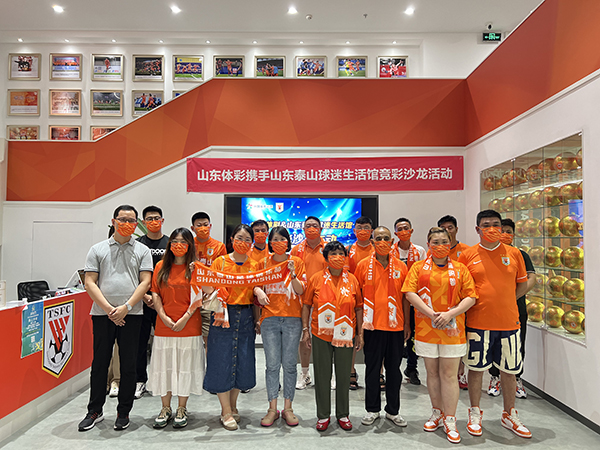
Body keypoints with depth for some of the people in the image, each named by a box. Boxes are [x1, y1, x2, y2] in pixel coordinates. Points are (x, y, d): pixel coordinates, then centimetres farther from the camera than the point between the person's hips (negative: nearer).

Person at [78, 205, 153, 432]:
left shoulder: (142, 250, 6)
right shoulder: (97, 249, 8)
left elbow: (145, 282, -1)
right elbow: (90, 282, 1)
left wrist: (125, 307, -12)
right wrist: (108, 308, -10)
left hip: (131, 315, 0)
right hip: (102, 314, 1)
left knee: (128, 365, 6)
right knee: (100, 362, 9)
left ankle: (123, 412, 20)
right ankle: (95, 411, 26)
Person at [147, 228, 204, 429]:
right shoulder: (161, 266, 7)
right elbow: (155, 294, 5)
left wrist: (185, 318, -13)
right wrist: (164, 316, -7)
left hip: (189, 326, -2)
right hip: (164, 326, 3)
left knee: (185, 366, 6)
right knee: (164, 366, 9)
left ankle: (182, 409, 22)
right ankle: (165, 408, 25)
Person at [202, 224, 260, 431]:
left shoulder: (254, 265, 9)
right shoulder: (220, 261, 0)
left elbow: (256, 291, 9)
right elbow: (211, 289, -6)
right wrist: (198, 275, -22)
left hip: (245, 317, 3)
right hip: (224, 315, -3)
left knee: (243, 362, 8)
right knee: (222, 361, 0)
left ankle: (232, 405, 30)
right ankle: (226, 412, 16)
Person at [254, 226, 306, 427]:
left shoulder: (296, 262, 5)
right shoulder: (264, 263, 8)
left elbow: (300, 291, -1)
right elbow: (256, 284, 14)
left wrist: (292, 273, -17)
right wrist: (259, 291, -9)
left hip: (292, 319, 0)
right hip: (270, 318, 1)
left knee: (289, 364, 5)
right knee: (272, 364, 3)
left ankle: (288, 408, 18)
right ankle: (272, 409, 15)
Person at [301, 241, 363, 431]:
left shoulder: (352, 280, 3)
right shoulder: (316, 278, -1)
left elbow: (358, 307, 7)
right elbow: (306, 305, 3)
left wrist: (360, 333, 5)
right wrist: (305, 329, -2)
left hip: (345, 335, 1)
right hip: (321, 335, -1)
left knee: (344, 376, 11)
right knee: (322, 376, 9)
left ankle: (343, 414, 29)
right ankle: (323, 415, 25)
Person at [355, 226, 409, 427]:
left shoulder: (400, 266, 4)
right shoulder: (364, 265, -1)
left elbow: (405, 297, 8)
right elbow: (358, 297, 1)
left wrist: (407, 323, 5)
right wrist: (359, 324, -2)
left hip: (395, 326, 2)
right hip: (372, 325, -1)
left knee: (394, 369, 11)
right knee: (372, 368, 9)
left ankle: (393, 410, 27)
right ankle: (372, 409, 26)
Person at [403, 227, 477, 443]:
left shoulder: (460, 269, 5)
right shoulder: (419, 267, 5)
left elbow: (471, 297, 0)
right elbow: (410, 292, -5)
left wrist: (451, 314, -14)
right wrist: (431, 313, -14)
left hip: (452, 328, -1)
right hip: (426, 328, 1)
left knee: (449, 374, 3)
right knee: (432, 372, 12)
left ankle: (450, 420, 14)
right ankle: (437, 413, 29)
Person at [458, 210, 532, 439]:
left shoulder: (514, 253, 3)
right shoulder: (468, 255, -2)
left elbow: (522, 285, 10)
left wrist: (503, 301, 1)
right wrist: (478, 303, -5)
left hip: (509, 322, 2)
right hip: (478, 323, -2)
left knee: (509, 370, 12)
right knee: (476, 368, 8)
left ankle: (509, 415, 31)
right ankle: (475, 414, 25)